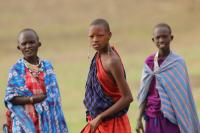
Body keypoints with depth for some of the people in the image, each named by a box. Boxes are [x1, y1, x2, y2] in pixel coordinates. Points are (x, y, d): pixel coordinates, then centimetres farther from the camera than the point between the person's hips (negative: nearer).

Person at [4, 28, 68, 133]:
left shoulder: (47, 66, 6)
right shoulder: (16, 70, -3)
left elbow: (54, 97, 9)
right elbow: (9, 98, -6)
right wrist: (32, 99, -18)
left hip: (47, 121, 3)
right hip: (26, 121, -3)